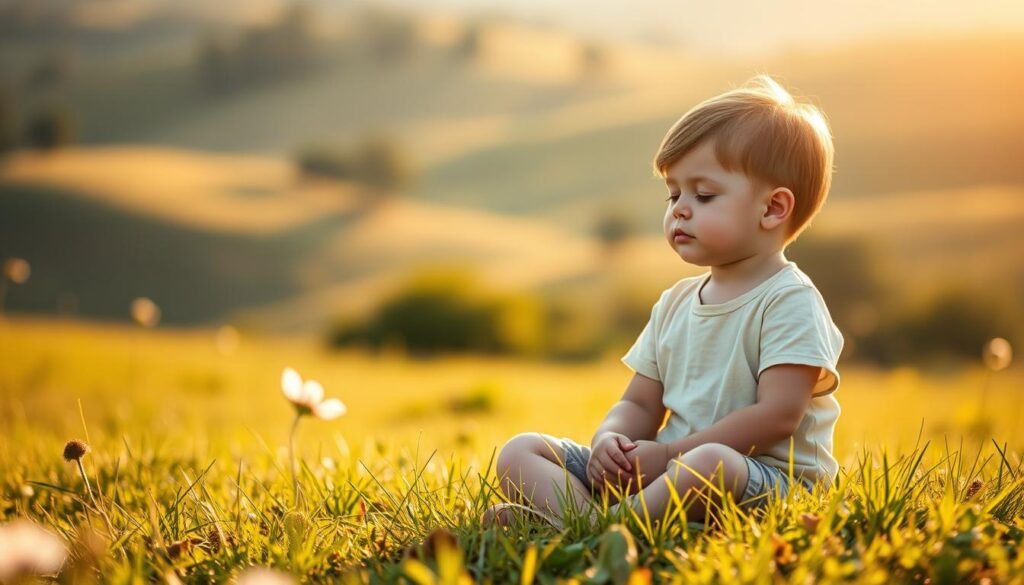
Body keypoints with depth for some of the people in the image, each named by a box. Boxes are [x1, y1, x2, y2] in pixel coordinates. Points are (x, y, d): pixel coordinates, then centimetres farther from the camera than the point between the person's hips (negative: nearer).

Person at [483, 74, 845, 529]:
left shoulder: (791, 302, -6)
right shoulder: (675, 304, 17)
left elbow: (777, 416, -16)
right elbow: (639, 405, 19)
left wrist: (668, 453, -17)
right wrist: (610, 440, -6)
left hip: (761, 480, -8)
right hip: (661, 474, 8)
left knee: (709, 462, -43)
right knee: (520, 454, -4)